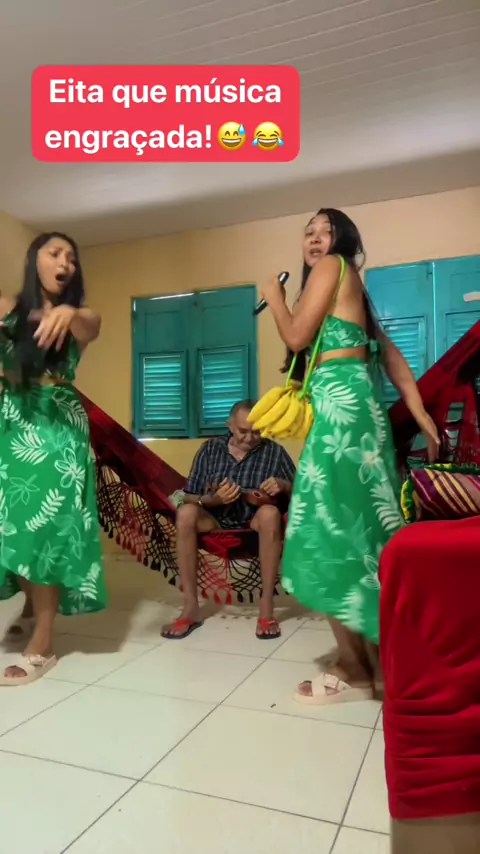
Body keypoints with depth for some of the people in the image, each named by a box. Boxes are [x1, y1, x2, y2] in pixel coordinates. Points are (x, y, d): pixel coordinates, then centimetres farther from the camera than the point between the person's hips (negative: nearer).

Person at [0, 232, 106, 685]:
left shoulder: (80, 315, 2)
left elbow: (90, 327, -22)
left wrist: (68, 312, -45)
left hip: (58, 428, -2)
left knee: (48, 521, -6)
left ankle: (42, 642, 0)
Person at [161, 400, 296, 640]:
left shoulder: (274, 452, -3)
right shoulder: (210, 449, 0)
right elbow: (190, 499, 0)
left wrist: (283, 485, -21)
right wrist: (213, 499, -22)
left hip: (255, 523, -1)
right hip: (215, 521, 2)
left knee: (270, 512, -34)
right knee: (186, 512, -28)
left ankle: (266, 608, -27)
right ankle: (191, 608, -22)